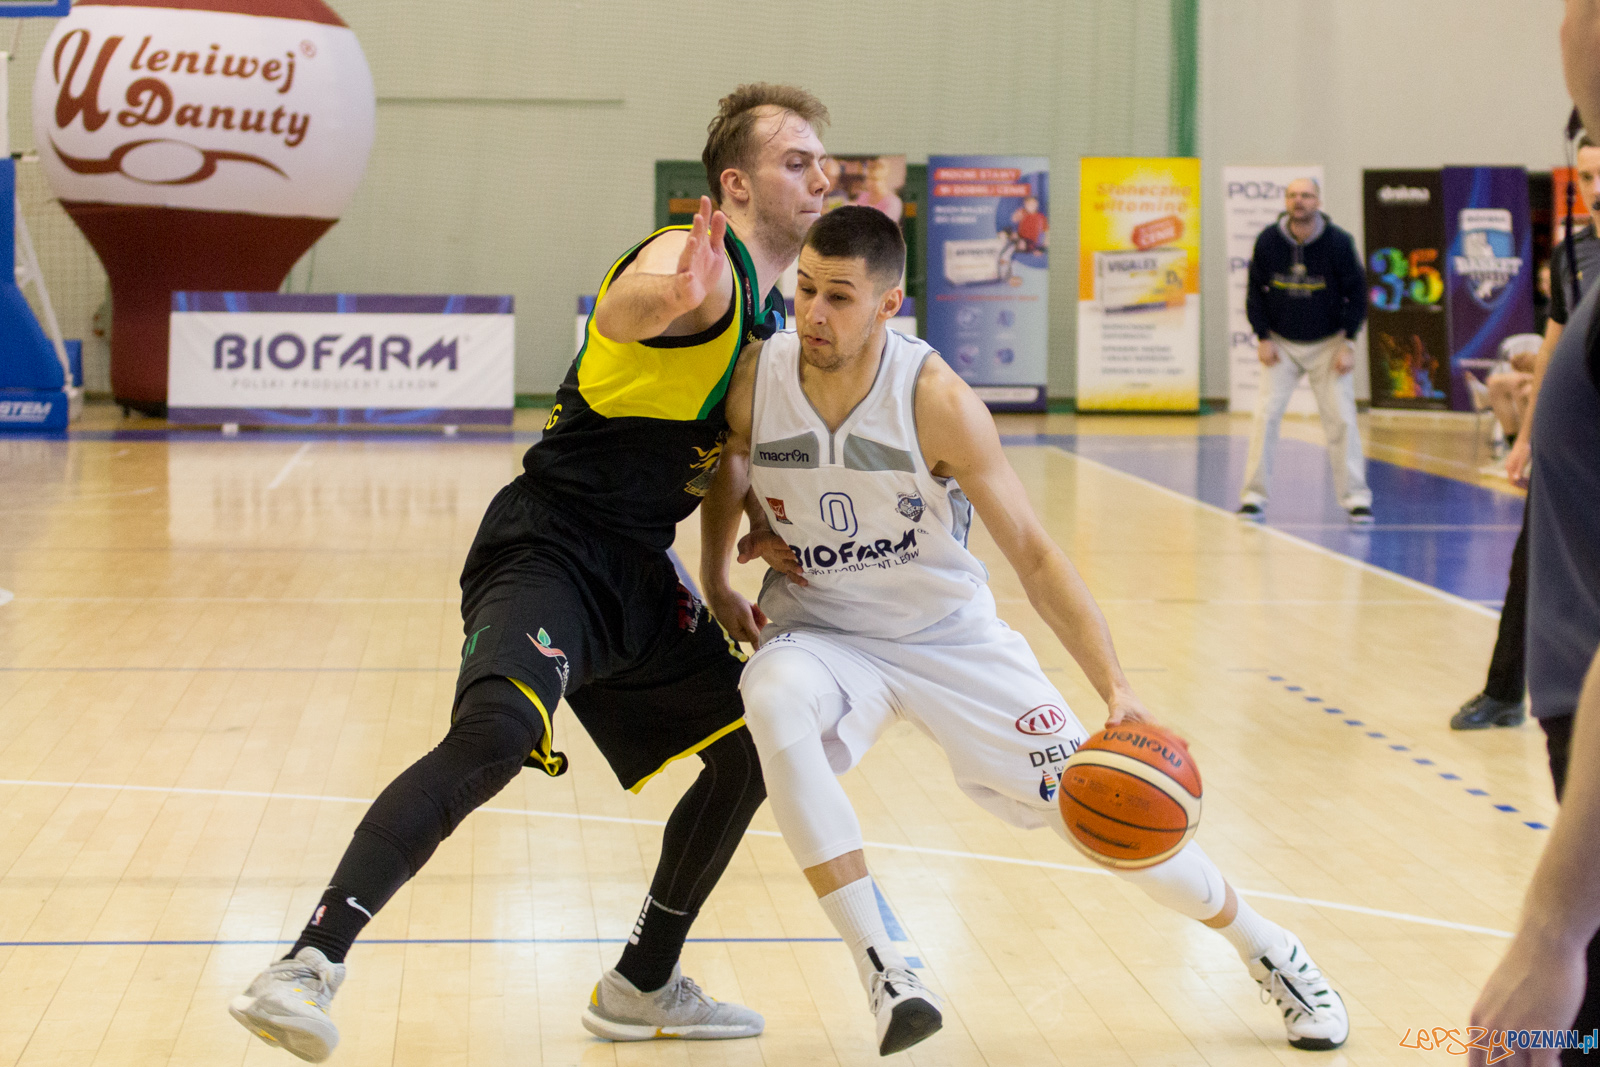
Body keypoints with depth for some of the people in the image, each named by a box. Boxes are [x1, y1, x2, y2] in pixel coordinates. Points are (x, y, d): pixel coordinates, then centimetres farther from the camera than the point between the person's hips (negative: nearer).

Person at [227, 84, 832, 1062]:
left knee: (752, 745, 16)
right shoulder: (697, 263, -12)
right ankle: (309, 966, -34)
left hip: (638, 575, 10)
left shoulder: (773, 315, 17)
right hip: (552, 550, -10)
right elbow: (625, 309, -37)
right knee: (496, 734, -32)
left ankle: (643, 988, 28)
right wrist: (671, 292, -60)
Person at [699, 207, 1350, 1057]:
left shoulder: (934, 399, -23)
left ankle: (1267, 949, 24)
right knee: (773, 700, -36)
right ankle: (878, 968, -28)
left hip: (950, 635, -1)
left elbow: (1032, 554, -20)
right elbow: (725, 461, 10)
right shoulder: (754, 379, -17)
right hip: (821, 631, 1)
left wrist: (1116, 691, -27)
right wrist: (715, 583, 2)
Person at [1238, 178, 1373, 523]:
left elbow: (1356, 294, -5)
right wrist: (1262, 337, -5)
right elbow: (1255, 291, 3)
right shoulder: (1268, 241, -8)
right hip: (1281, 344, 1)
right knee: (1266, 415, -7)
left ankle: (1356, 497, 2)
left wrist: (1347, 343, -11)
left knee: (1341, 418, -6)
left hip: (1328, 345, -1)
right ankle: (1253, 496, 0)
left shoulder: (1339, 242, -12)